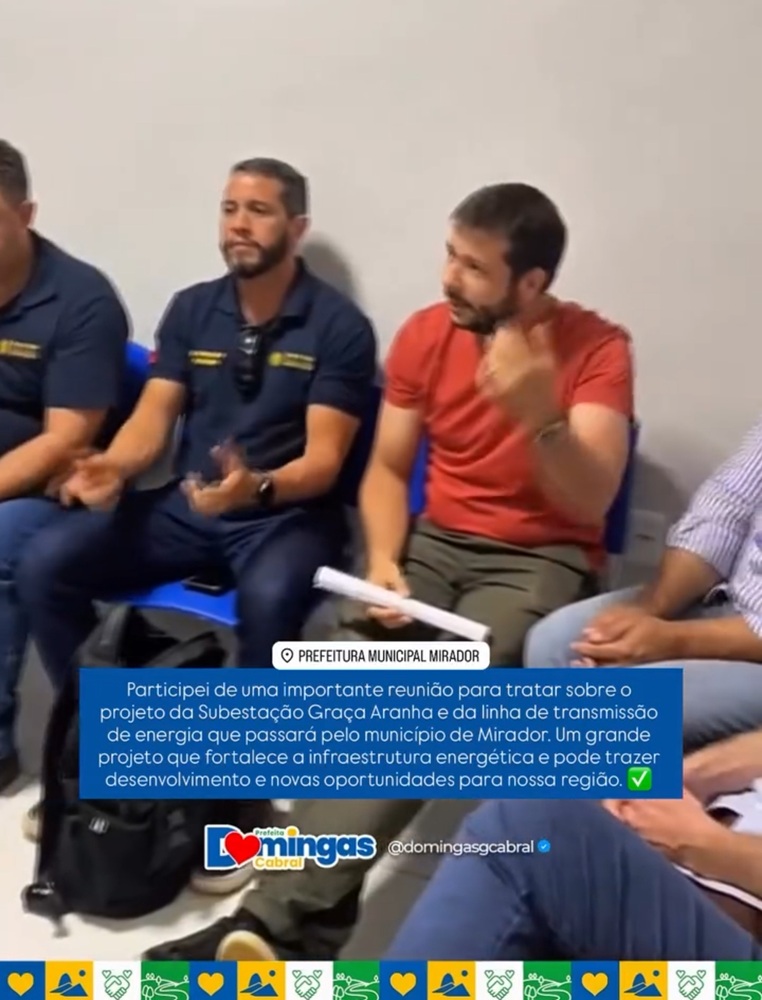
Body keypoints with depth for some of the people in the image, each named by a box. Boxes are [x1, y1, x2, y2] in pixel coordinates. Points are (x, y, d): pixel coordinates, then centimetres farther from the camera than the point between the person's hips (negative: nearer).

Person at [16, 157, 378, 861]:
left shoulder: (338, 325, -7)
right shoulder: (191, 309, 8)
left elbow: (323, 459, -13)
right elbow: (152, 418, 3)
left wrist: (257, 486, -34)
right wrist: (114, 467, -20)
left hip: (286, 514, -4)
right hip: (185, 505, 5)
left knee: (270, 598, -38)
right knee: (46, 563, -13)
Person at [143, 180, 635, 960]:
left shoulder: (596, 348, -10)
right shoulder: (425, 334, 1)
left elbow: (592, 501, -19)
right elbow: (387, 469, 6)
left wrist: (540, 416, -37)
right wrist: (383, 561, -12)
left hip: (543, 559, -4)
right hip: (436, 542, 4)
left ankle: (278, 913, -26)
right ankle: (313, 911, -18)